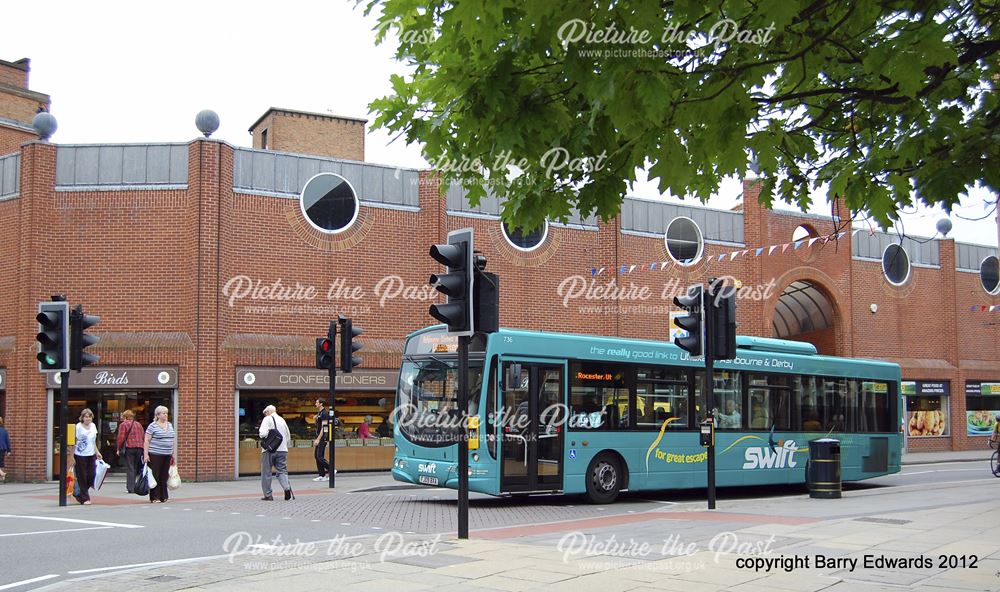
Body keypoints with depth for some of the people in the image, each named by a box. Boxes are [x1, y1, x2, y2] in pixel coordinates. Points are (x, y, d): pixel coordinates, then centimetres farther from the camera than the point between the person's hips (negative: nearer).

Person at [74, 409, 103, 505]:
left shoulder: (93, 426, 10)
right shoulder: (78, 427, -9)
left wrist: (97, 452, 14)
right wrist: (72, 456, -12)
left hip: (91, 455, 6)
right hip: (80, 456, -6)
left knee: (92, 476, 4)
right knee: (82, 478, 0)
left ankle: (79, 494, 25)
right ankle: (84, 498, 8)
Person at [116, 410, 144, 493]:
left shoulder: (123, 424, -2)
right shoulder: (139, 424, 15)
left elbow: (121, 438, -8)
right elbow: (143, 437, 13)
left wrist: (119, 449, 0)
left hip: (129, 448, -5)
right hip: (139, 448, 5)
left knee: (129, 468, -2)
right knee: (135, 468, 13)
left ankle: (130, 488, -6)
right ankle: (134, 486, 15)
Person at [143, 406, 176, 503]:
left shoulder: (170, 425, 14)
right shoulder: (152, 426, -5)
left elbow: (173, 440, 21)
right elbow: (146, 441, -6)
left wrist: (173, 453, 19)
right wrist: (145, 454, -12)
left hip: (167, 455, 6)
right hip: (155, 455, -6)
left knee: (164, 477, 7)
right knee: (155, 477, -3)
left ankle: (163, 496, 12)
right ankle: (154, 498, 1)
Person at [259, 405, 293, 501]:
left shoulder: (267, 419, -3)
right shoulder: (282, 420, 14)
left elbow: (263, 433, -16)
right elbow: (288, 437, 18)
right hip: (282, 450, 5)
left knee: (266, 472, 6)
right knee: (282, 471, 6)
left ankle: (268, 495, 7)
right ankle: (287, 488, -19)